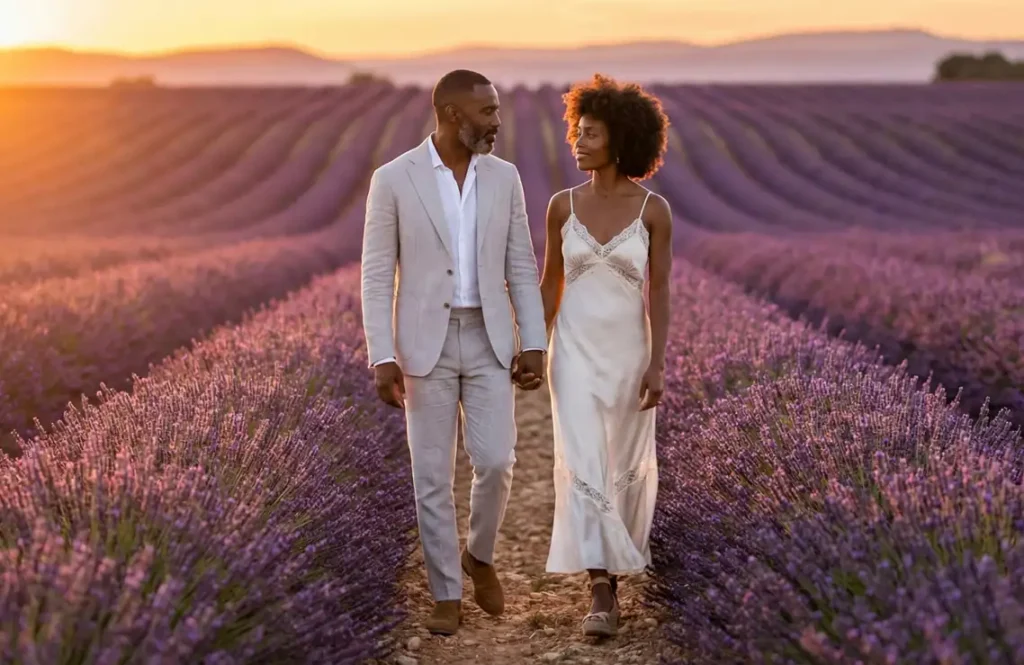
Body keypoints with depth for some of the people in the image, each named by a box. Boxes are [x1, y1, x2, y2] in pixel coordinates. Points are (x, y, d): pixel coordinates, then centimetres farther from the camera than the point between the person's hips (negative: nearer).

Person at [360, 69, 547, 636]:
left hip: (489, 341, 2)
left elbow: (521, 268, 6)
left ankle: (479, 555, 22)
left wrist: (535, 345, -2)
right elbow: (377, 276, -6)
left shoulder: (504, 178, 4)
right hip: (426, 344, -2)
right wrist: (382, 358, -12)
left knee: (495, 462, -6)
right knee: (432, 475, 0)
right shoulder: (392, 179, -6)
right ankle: (447, 595, 13)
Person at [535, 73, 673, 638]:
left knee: (627, 465, 12)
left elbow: (658, 292, -6)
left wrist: (657, 365, -12)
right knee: (582, 466, -12)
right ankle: (602, 595, -11)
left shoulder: (654, 210, -7)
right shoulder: (562, 205, -1)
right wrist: (536, 351, 5)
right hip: (576, 351, 1)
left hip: (629, 352, 0)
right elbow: (550, 283, 7)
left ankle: (616, 556, 39)